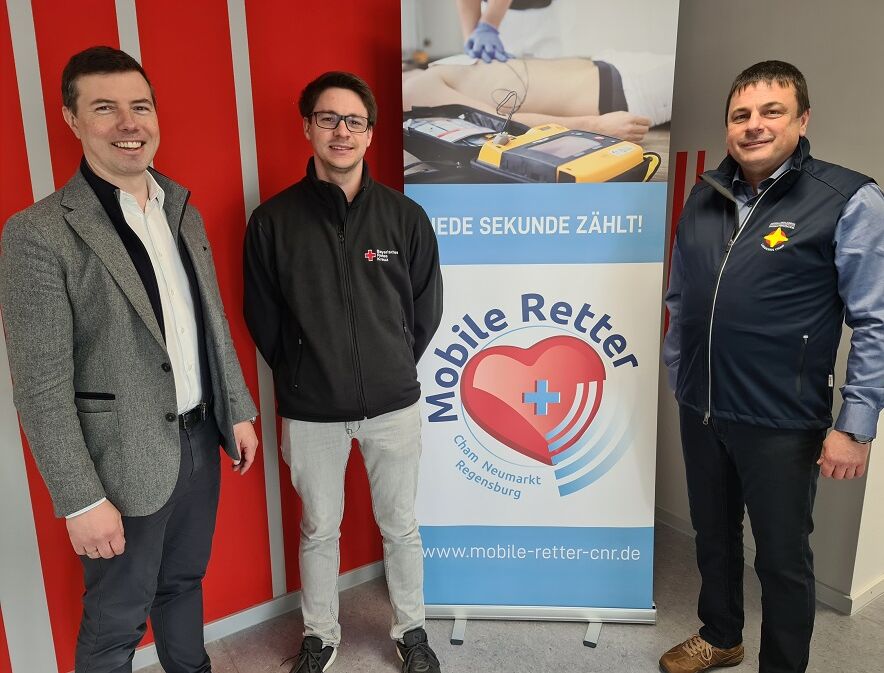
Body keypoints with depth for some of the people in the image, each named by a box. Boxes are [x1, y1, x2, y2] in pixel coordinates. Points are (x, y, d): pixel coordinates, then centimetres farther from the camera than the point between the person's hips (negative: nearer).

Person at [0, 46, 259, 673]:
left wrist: (238, 410, 11)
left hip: (199, 441, 6)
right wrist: (82, 501, -16)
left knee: (184, 584, 25)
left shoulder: (184, 210, 5)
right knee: (116, 623, 14)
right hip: (126, 464, -6)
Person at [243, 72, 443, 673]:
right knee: (319, 530, 17)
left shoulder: (406, 217, -5)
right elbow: (263, 317, 3)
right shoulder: (273, 220, -6)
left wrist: (394, 369, 8)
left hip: (393, 405, 1)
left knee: (401, 526, 16)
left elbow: (426, 309, 5)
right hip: (310, 411, 0)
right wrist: (300, 375, 7)